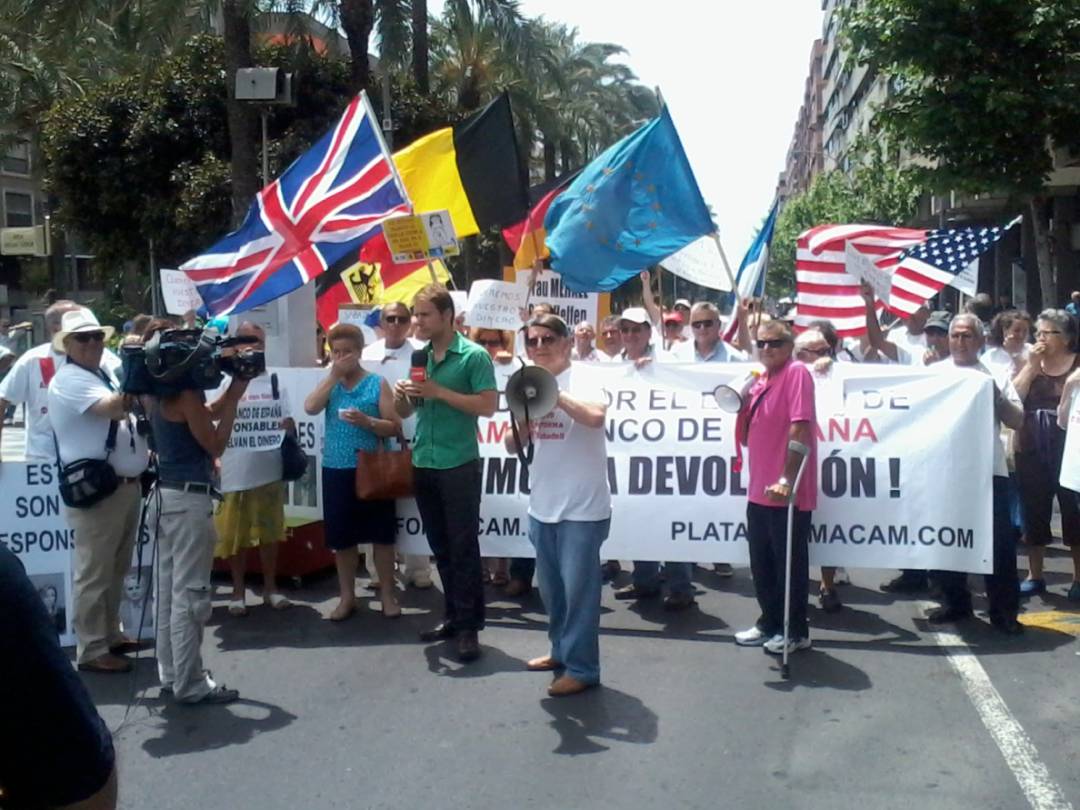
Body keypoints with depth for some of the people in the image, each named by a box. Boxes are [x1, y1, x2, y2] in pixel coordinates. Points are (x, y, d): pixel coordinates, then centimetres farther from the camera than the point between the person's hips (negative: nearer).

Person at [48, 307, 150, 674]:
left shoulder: (106, 374, 16)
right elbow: (115, 409, -29)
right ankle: (91, 650, 6)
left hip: (127, 485, 9)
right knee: (94, 574, -2)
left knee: (116, 570, 18)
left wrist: (148, 453, 15)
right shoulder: (69, 380, -13)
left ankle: (110, 634, 31)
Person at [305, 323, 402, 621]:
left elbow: (394, 428, -5)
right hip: (335, 470, 3)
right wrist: (334, 375, -10)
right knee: (342, 537, 9)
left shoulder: (377, 383, -1)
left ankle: (387, 595, 16)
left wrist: (367, 421, -22)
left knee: (381, 534, 4)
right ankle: (347, 597, 22)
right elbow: (310, 408, -10)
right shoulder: (330, 384, 9)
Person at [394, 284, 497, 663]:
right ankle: (454, 615, 25)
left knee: (463, 547, -1)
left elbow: (489, 406, -15)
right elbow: (406, 412, 16)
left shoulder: (473, 356, -8)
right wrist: (401, 395, -7)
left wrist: (440, 392, -19)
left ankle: (470, 626, 5)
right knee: (441, 547, 14)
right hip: (423, 464, 7)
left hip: (459, 465, -6)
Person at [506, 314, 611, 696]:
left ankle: (582, 667, 10)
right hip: (542, 506, 7)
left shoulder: (581, 380, -10)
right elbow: (512, 446, 11)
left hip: (582, 507, -7)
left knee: (578, 587, -1)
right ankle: (561, 650, 35)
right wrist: (522, 425, -10)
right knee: (551, 587, 18)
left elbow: (595, 416, -32)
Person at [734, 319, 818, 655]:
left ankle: (796, 631, 16)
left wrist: (786, 479, -25)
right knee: (761, 562, 16)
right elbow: (745, 437, 16)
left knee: (789, 563, 3)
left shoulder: (796, 373, -11)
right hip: (759, 490, 8)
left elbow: (799, 427, -21)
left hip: (786, 491, -8)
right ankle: (770, 623, 31)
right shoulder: (760, 381, 13)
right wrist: (743, 402, -2)